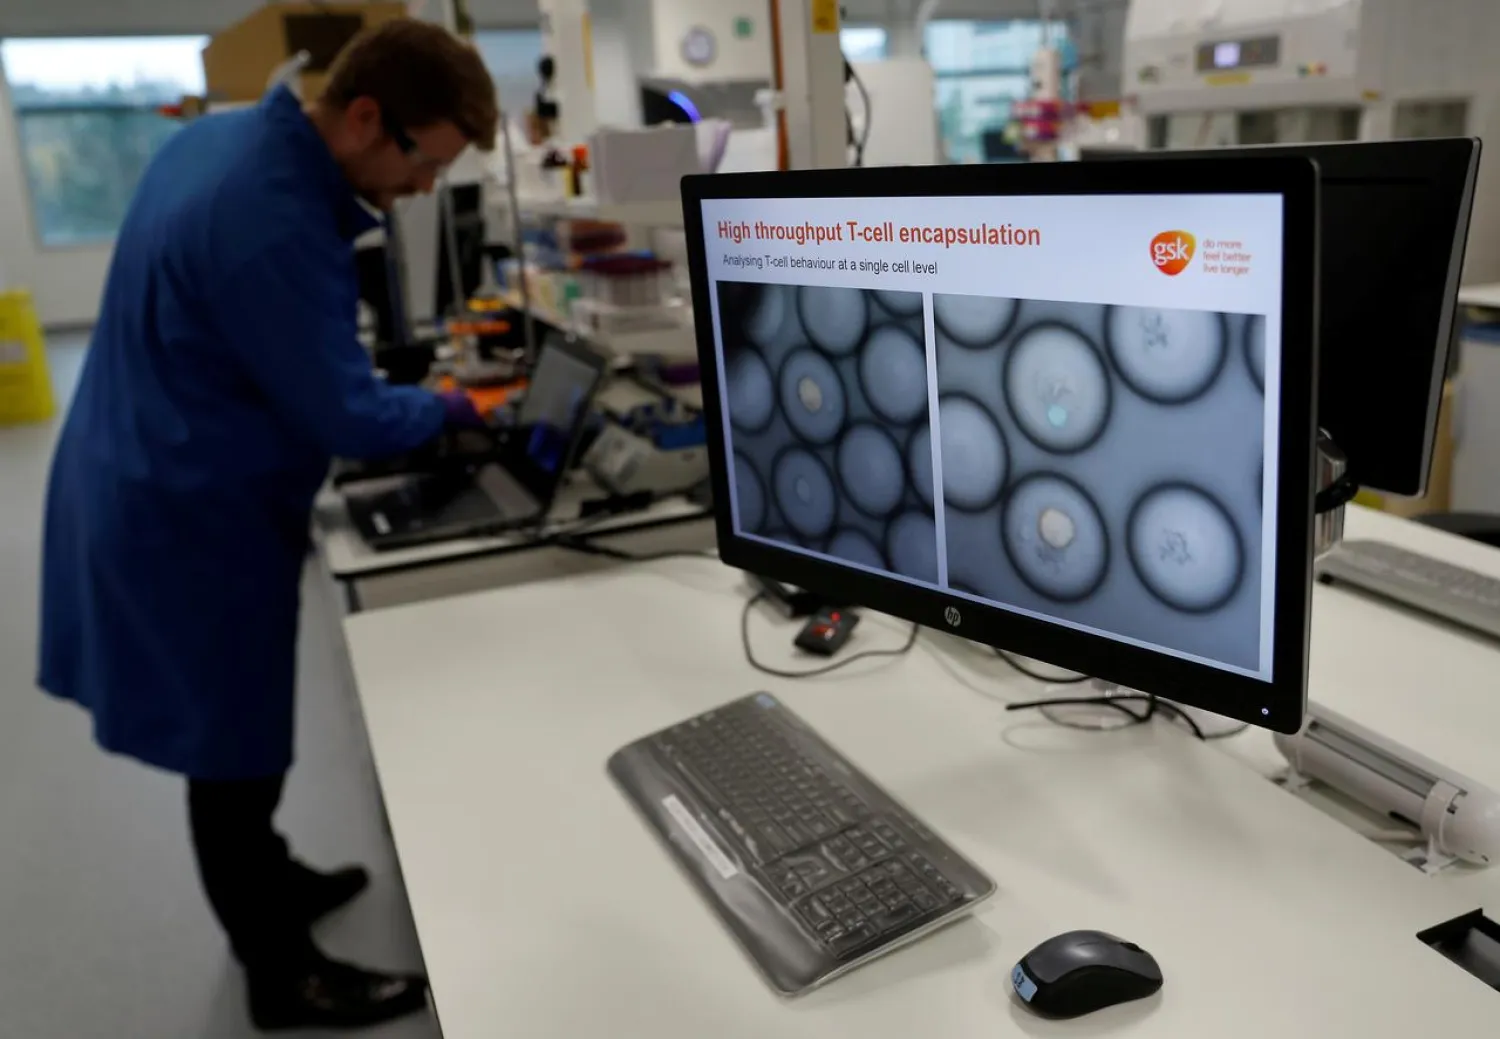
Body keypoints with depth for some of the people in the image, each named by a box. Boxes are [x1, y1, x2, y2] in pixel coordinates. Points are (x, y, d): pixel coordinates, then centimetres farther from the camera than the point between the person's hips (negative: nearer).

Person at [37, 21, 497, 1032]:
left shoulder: (222, 135, 3)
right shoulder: (276, 224, -30)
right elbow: (347, 419, -22)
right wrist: (445, 409, -4)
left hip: (151, 489, 10)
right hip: (191, 520, -10)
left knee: (233, 733, 23)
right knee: (237, 749, 5)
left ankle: (266, 882, 43)